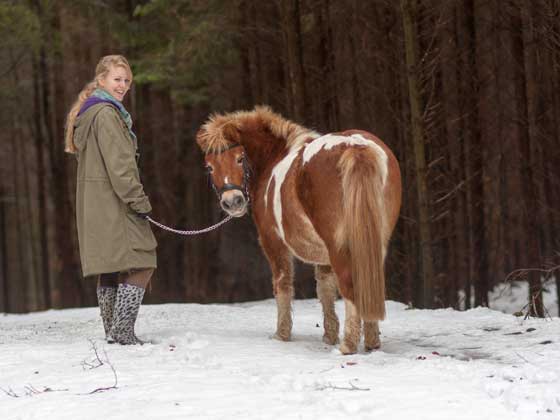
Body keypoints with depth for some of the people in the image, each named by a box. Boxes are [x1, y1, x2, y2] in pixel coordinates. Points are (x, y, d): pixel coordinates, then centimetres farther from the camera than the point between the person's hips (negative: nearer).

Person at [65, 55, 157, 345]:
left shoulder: (88, 113, 19)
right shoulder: (107, 114, -13)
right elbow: (119, 165, -18)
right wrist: (138, 201, -16)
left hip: (93, 205, 10)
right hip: (113, 201, -10)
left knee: (109, 267, 11)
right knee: (141, 264, -10)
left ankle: (113, 332, 13)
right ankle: (123, 332, -14)